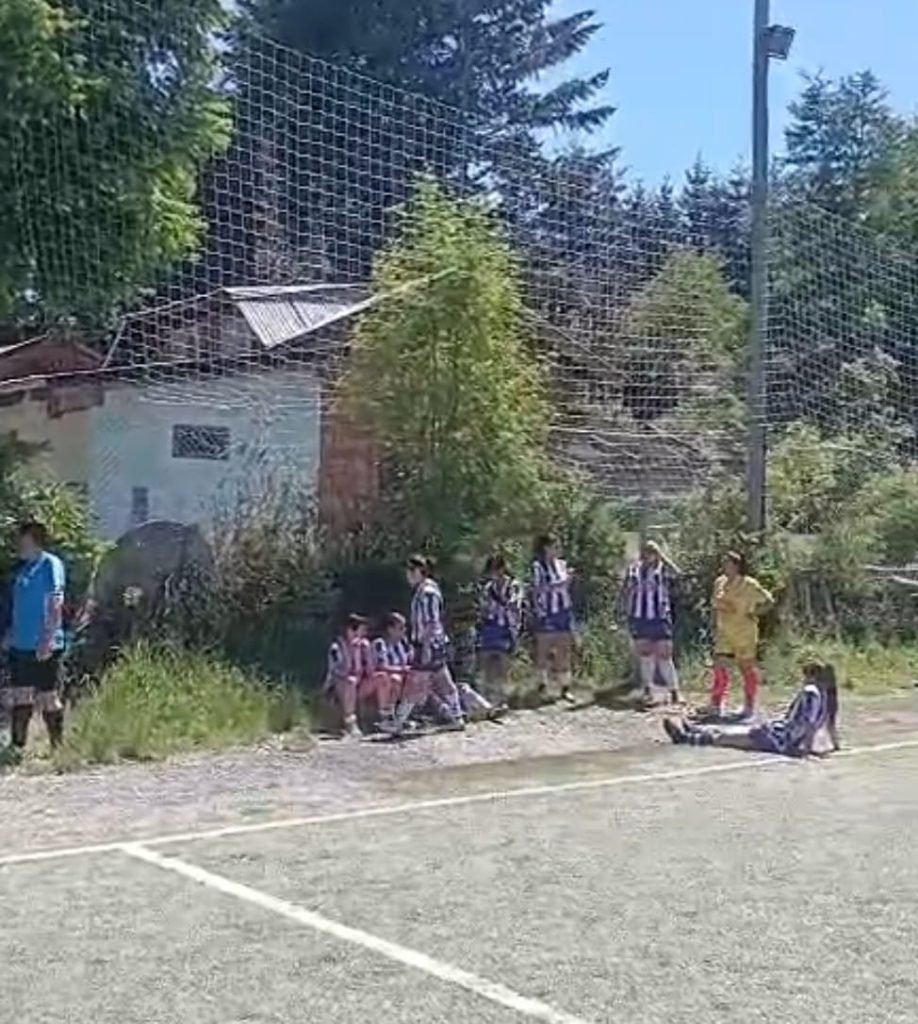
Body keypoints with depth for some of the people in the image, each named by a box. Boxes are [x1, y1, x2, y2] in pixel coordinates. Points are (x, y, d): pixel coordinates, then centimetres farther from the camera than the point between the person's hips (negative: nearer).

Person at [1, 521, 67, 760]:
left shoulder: (50, 564, -10)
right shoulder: (24, 567, 14)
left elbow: (56, 604, -16)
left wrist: (48, 639, -21)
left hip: (44, 648, -8)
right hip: (21, 646, 8)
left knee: (49, 700, 1)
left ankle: (58, 748, 12)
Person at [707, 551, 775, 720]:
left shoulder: (749, 584, -11)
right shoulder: (719, 583, 6)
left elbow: (769, 602, -7)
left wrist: (753, 614, -12)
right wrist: (715, 626, 10)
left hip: (745, 634, -4)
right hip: (724, 634, 4)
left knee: (747, 668, 6)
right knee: (720, 667, -5)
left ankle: (749, 706, 19)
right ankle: (717, 705, -1)